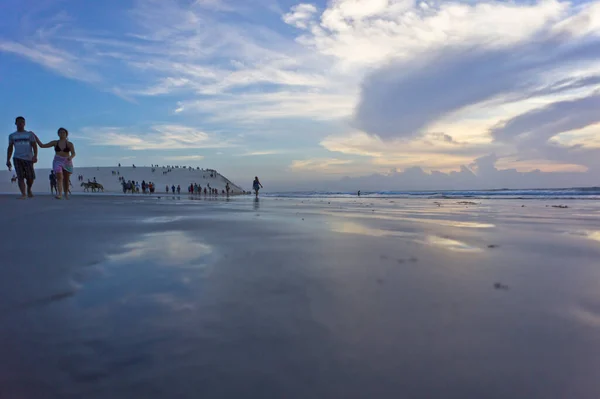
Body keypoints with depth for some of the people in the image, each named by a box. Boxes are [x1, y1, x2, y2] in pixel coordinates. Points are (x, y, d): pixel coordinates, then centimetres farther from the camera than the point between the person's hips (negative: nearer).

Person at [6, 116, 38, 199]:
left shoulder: (30, 134, 8)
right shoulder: (12, 136, 14)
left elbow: (34, 146, -2)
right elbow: (10, 148, 16)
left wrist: (35, 156, -18)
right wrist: (8, 160, 8)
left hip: (28, 158, -1)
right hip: (17, 158, 1)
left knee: (31, 177, 0)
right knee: (20, 176, -11)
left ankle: (29, 189, 29)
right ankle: (23, 194, -14)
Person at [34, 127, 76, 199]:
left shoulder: (69, 144, 1)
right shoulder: (55, 142, 6)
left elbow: (73, 154, -9)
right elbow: (42, 145, 10)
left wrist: (70, 157, -30)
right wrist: (35, 137, 5)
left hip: (67, 162, 0)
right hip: (58, 161, 0)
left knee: (66, 180, 9)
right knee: (59, 176, -23)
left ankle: (66, 194, 27)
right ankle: (59, 194, -32)